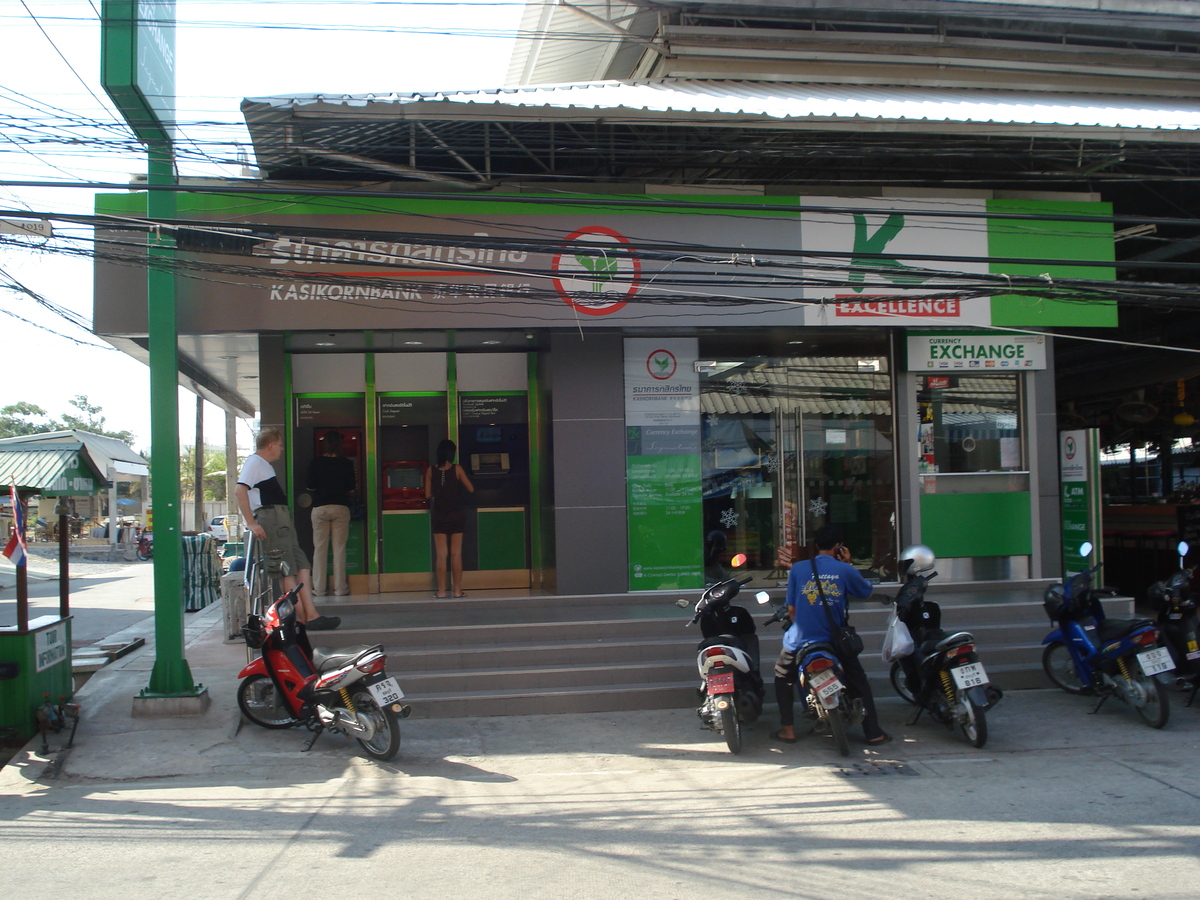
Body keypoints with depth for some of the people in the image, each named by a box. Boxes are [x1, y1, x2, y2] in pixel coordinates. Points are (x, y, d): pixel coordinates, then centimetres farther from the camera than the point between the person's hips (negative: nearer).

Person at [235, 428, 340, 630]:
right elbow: (239, 491, -20)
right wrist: (251, 523, -24)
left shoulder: (264, 465, 24)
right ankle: (305, 618, -11)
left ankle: (311, 616, -1)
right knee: (288, 571, -10)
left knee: (302, 566, 4)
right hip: (271, 519, -10)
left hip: (282, 520, 10)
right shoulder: (254, 462, -7)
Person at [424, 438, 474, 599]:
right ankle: (457, 590, 6)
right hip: (456, 517, -1)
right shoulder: (456, 469, -7)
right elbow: (471, 489, -3)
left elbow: (428, 495, 0)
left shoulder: (431, 471, -2)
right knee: (456, 554, 5)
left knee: (441, 555, 4)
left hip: (439, 517, 1)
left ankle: (441, 591, 3)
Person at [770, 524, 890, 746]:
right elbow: (866, 591, 12)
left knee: (783, 678, 23)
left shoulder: (798, 569, -3)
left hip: (801, 640, 0)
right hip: (835, 641, 0)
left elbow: (791, 608, 1)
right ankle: (873, 733, 18)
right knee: (859, 681, 19)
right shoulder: (845, 571, -6)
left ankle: (787, 729, 16)